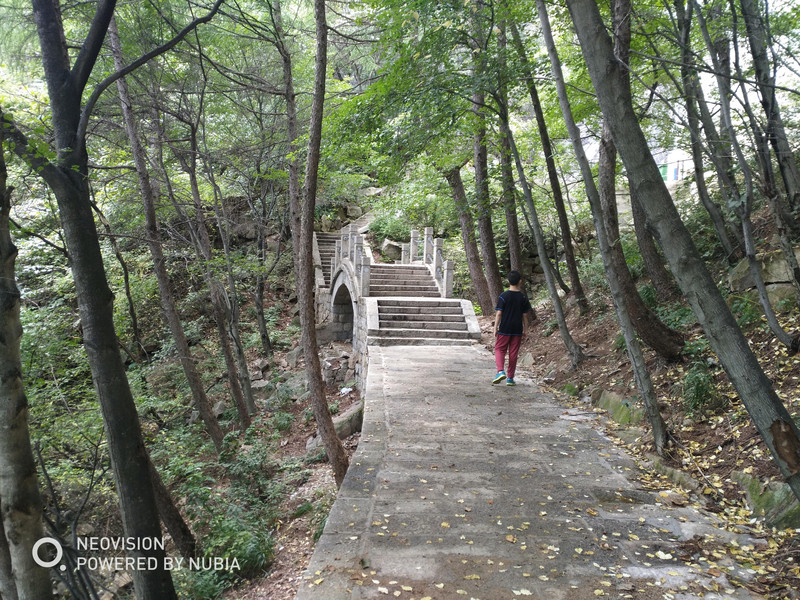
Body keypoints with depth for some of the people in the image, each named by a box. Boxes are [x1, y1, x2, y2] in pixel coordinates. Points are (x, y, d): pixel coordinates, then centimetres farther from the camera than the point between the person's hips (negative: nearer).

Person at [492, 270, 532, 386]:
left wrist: (495, 329, -2)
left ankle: (501, 371, -11)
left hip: (504, 329, -2)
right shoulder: (523, 297, 0)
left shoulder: (503, 296, -8)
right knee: (513, 353, 8)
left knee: (499, 350, 10)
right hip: (517, 330, 2)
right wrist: (524, 331, 11)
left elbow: (498, 314, -9)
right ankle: (510, 378, 14)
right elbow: (525, 316, 3)